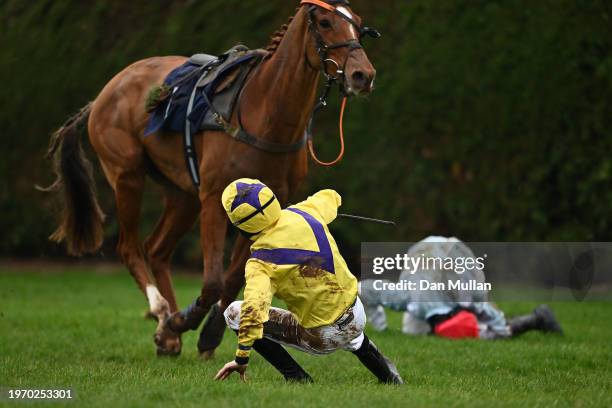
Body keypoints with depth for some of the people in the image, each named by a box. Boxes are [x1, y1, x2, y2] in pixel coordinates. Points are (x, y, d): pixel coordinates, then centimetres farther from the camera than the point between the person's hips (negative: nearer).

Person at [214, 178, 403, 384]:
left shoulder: (261, 262, -22)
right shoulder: (304, 213, -7)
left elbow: (254, 308, -35)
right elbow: (331, 197, 16)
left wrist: (241, 358, -33)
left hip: (321, 339, -6)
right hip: (358, 319, 6)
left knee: (235, 313, 0)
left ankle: (297, 377, 0)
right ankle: (389, 375, 49)